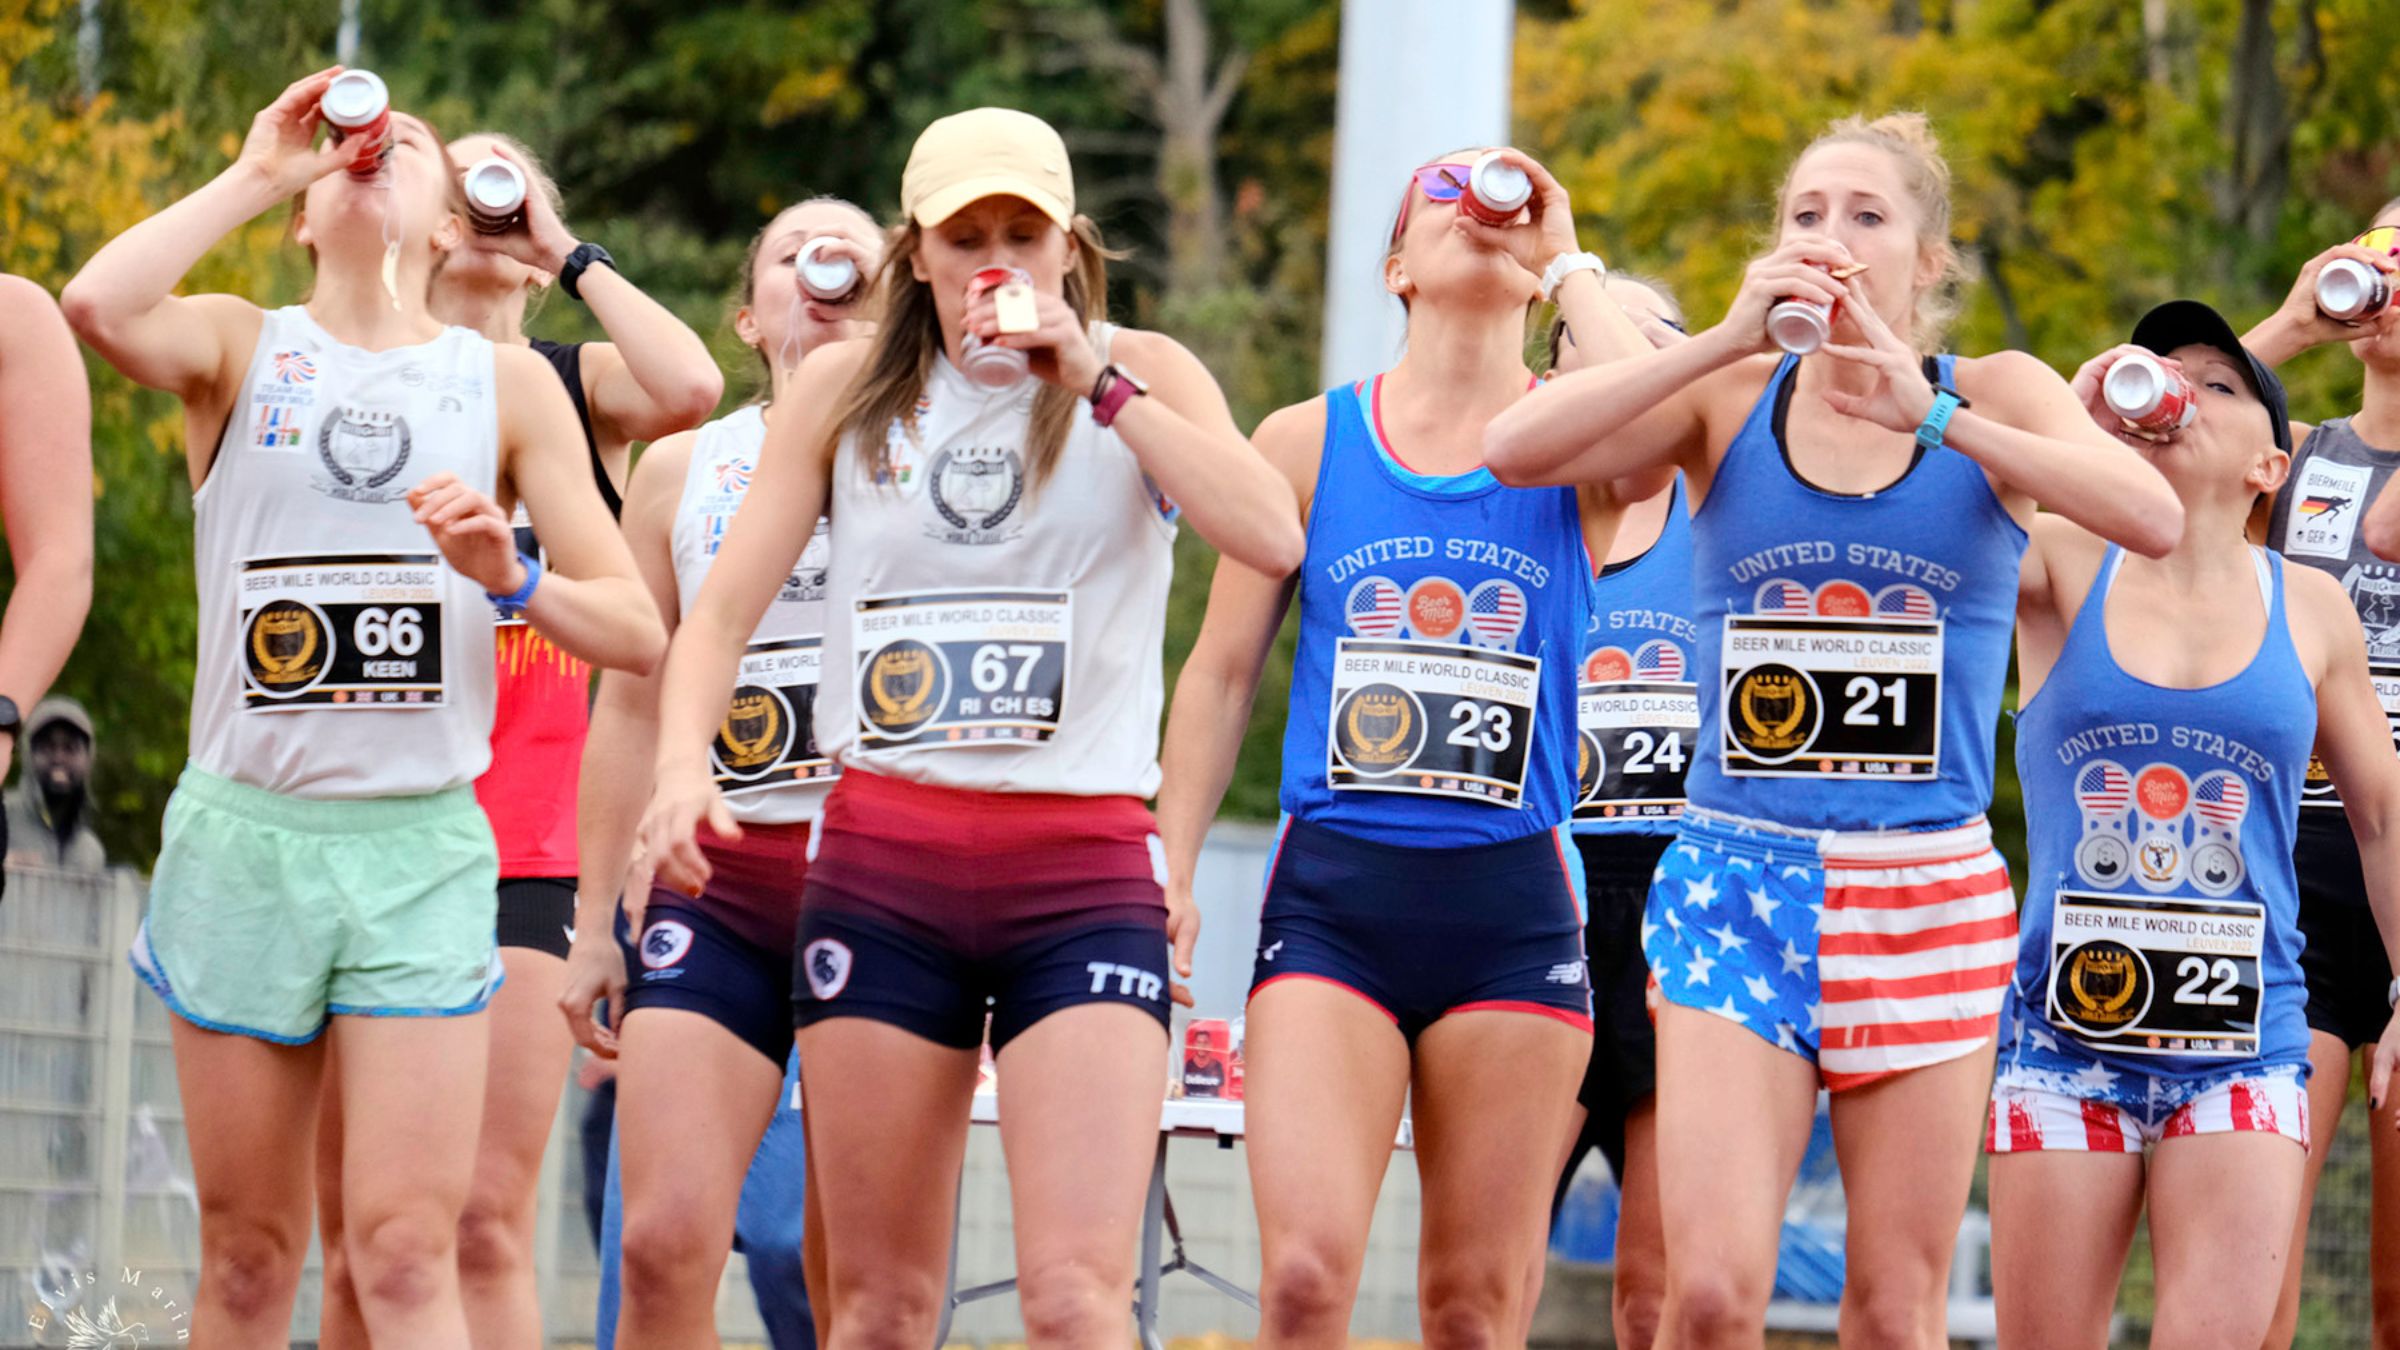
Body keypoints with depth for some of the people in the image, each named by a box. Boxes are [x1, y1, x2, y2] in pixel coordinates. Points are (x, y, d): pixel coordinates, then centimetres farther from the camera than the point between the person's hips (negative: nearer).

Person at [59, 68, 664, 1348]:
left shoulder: (508, 384, 10)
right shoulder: (239, 346, 8)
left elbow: (635, 629, 6)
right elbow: (99, 306, -17)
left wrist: (511, 580, -13)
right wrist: (255, 173, -6)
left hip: (421, 845, 0)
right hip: (245, 826, 0)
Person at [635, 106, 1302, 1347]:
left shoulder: (1140, 373, 5)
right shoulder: (848, 388, 9)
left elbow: (1273, 538, -13)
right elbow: (721, 609, 7)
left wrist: (1097, 384, -13)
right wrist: (683, 760, -11)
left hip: (1082, 871, -2)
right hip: (882, 861, 2)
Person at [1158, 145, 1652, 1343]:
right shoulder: (1310, 441, 10)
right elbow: (1221, 672, 12)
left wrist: (1565, 264, -4)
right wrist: (1168, 874, 5)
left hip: (1511, 899, 0)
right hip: (1331, 895, 0)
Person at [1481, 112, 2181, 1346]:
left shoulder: (1994, 399, 3)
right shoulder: (1729, 399, 5)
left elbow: (2153, 518, -16)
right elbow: (1514, 449, -11)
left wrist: (1931, 416, -22)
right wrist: (1728, 340, -15)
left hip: (1929, 894, 0)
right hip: (1734, 879, 0)